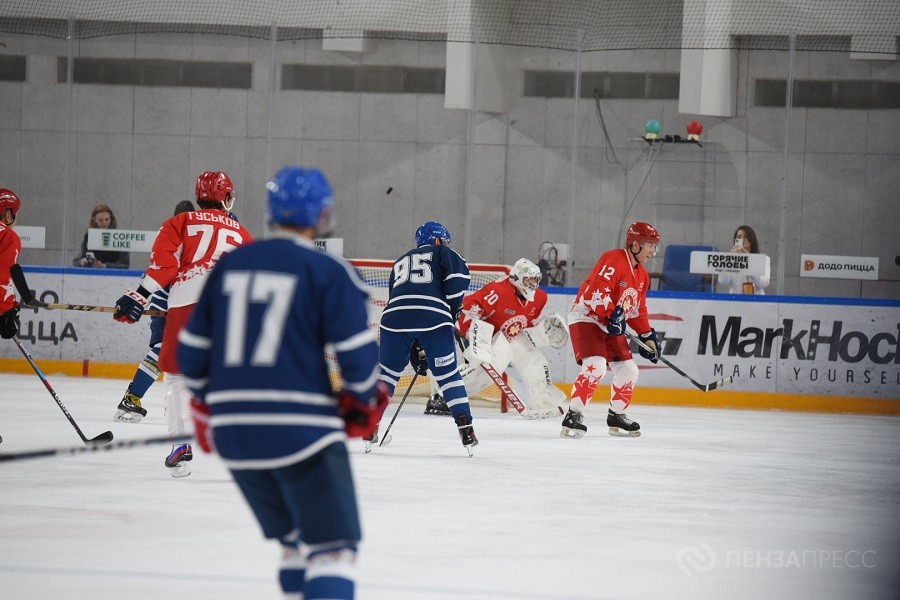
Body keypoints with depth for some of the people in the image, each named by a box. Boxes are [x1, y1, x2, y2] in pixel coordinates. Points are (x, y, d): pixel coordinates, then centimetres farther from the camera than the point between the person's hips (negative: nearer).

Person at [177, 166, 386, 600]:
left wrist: (206, 409, 28)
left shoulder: (230, 265, 11)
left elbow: (191, 349, 14)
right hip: (301, 426, -6)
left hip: (234, 430, 6)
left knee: (295, 540, 21)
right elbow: (358, 353, -9)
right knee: (333, 544, -6)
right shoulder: (328, 272, -5)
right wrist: (363, 405, 9)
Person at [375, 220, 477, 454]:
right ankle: (466, 430, 0)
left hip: (395, 318, 3)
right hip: (434, 318, -3)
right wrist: (452, 311, 11)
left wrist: (414, 353, 34)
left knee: (388, 371, 18)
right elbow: (458, 276, -2)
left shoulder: (400, 263, 35)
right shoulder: (442, 254, 21)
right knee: (448, 374, 6)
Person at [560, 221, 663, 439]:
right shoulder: (614, 260, -18)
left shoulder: (642, 275, 13)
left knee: (628, 370, 8)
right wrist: (612, 314, -33)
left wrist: (648, 336, 15)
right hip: (586, 317, -10)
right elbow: (597, 290, -28)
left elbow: (638, 309, 21)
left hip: (611, 326, 10)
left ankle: (617, 416, 25)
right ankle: (573, 416, -22)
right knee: (596, 365, -26)